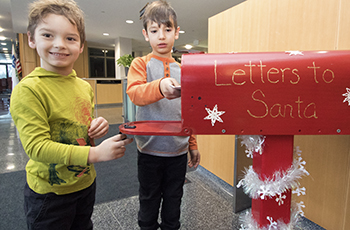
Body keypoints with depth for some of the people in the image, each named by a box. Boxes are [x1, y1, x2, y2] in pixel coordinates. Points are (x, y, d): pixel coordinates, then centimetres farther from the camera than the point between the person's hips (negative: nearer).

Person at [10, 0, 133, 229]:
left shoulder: (85, 87, 1)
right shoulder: (28, 89, -20)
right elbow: (36, 146, -25)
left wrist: (97, 126, -9)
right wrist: (95, 154, -32)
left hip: (86, 182, 6)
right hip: (49, 191, -6)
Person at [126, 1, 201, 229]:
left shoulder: (182, 70, 8)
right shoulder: (141, 64, -2)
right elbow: (134, 92, -22)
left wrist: (193, 144, 11)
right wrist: (160, 87, -42)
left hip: (178, 150, 3)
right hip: (150, 150, -2)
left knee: (173, 201, 18)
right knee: (149, 202, 16)